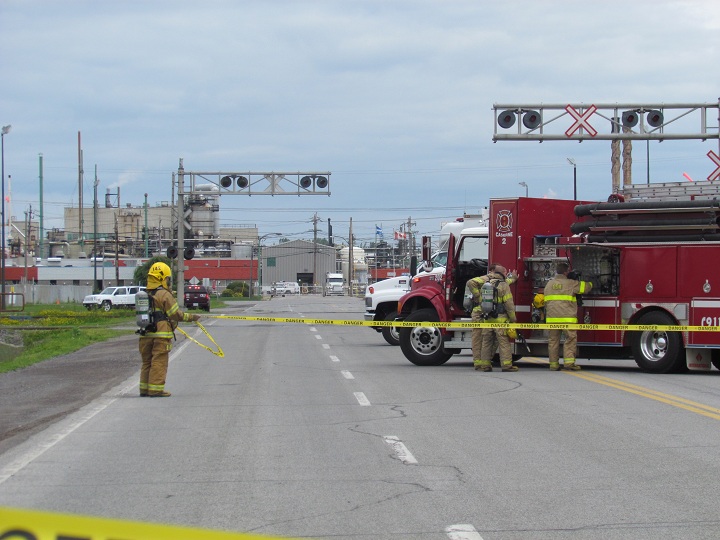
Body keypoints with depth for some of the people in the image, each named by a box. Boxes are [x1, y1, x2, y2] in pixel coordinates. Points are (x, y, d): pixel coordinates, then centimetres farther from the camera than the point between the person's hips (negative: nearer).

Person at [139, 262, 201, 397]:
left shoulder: (146, 295, 11)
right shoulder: (165, 295, -11)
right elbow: (176, 314, -11)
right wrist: (191, 317, 2)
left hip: (146, 334, 7)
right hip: (162, 334, -7)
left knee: (147, 362, 13)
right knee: (159, 362, -3)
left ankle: (144, 388, 16)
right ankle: (156, 389, -4)